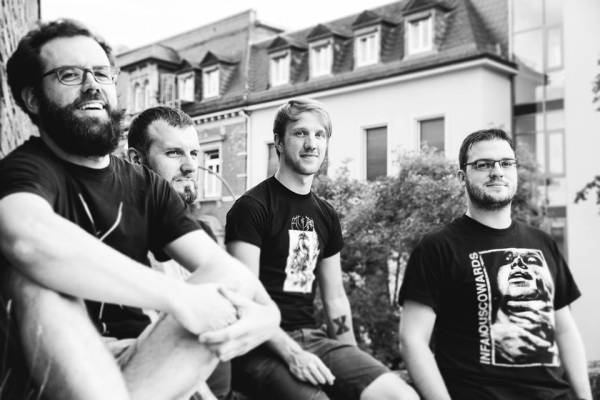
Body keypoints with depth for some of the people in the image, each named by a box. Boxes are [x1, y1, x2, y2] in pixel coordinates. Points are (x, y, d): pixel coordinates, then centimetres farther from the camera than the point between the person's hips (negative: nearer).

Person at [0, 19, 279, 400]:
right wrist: (178, 297, -34)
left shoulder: (148, 186, 10)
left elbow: (221, 266, -2)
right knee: (35, 267, -31)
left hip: (140, 359, 5)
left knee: (234, 281, -18)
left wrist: (264, 311, -25)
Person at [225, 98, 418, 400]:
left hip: (312, 337, 6)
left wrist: (355, 365, 9)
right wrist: (291, 353, -21)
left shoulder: (326, 216, 15)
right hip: (264, 348, -6)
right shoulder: (251, 208, -6)